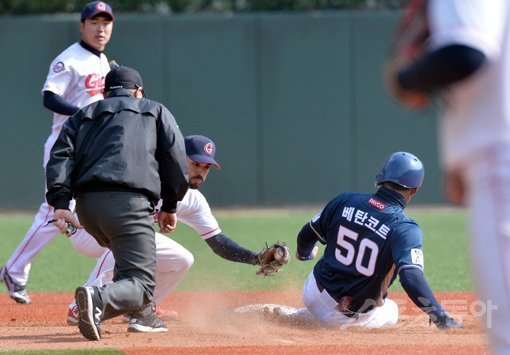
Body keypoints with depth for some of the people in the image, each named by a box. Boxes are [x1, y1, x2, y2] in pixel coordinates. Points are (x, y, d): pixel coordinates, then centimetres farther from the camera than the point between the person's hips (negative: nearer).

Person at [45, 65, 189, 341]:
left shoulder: (83, 116, 27)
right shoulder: (156, 112, 22)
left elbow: (60, 156, 10)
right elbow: (176, 160, 10)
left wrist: (60, 203, -1)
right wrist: (170, 206, 18)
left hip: (85, 204, 5)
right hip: (127, 202, -5)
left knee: (128, 254, 34)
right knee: (140, 282, -12)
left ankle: (144, 316, 27)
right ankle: (99, 299, -41)